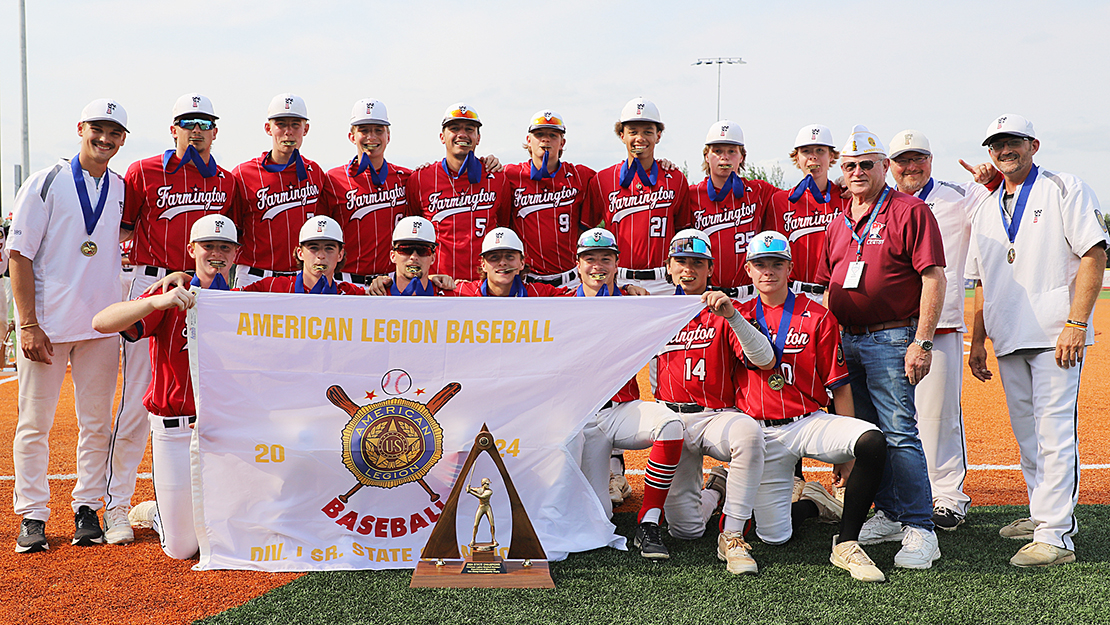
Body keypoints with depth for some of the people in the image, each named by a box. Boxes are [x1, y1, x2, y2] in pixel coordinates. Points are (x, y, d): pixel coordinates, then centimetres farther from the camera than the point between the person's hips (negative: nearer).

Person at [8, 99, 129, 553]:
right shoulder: (46, 183, -3)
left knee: (96, 422, 6)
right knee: (34, 422, 2)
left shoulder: (123, 191, 8)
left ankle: (88, 508, 17)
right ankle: (32, 516, 13)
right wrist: (28, 324, -13)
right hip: (45, 325, -3)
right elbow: (19, 254, -7)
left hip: (102, 324, 4)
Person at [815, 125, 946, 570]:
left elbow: (934, 278, -12)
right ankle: (889, 515, 23)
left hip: (891, 340, -7)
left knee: (899, 433, -11)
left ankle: (920, 530, -5)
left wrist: (922, 342, -17)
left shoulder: (910, 212, -6)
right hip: (846, 341, 8)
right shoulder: (839, 223, 17)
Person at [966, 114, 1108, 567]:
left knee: (1055, 429, -10)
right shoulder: (985, 211, 18)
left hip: (1056, 336, -6)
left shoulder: (1065, 190, 0)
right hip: (1008, 340, 7)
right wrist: (978, 340, 14)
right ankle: (1044, 514, 24)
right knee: (1026, 433, 12)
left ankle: (1055, 535, -9)